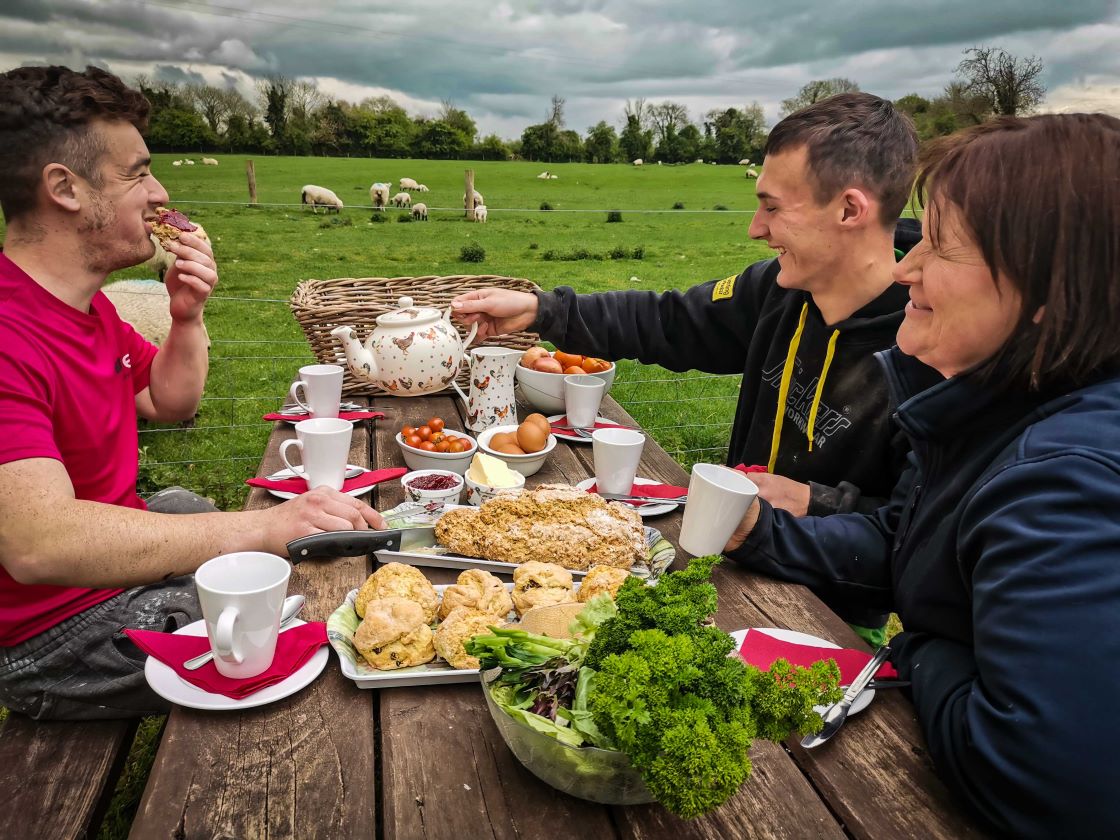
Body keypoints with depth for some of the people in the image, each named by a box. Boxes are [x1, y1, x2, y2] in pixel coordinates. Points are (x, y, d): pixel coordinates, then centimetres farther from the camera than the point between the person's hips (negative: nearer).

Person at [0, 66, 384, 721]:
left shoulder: (88, 303, 7)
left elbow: (171, 402, 17)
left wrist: (188, 316, -3)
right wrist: (262, 528, -45)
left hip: (133, 563, 10)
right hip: (59, 635, -9)